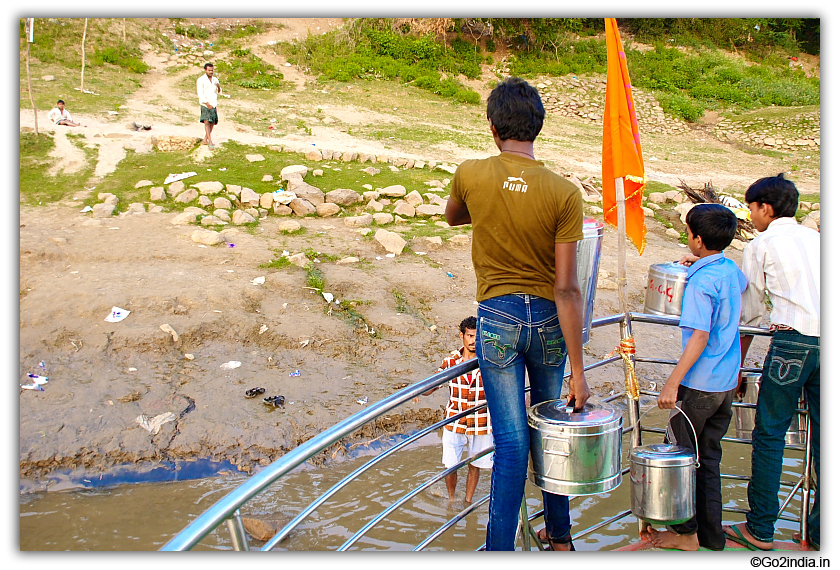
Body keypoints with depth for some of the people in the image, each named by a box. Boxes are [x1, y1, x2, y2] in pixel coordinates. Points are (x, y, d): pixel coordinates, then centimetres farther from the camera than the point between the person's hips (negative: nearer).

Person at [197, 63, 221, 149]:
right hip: (205, 104, -6)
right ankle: (210, 143, -22)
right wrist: (207, 104, -20)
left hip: (214, 104, 6)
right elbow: (200, 94, -12)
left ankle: (205, 140, 22)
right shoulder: (201, 80, -7)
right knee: (207, 122, -15)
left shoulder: (215, 79, 10)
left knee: (212, 123, 8)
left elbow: (218, 92, 16)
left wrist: (219, 87, -7)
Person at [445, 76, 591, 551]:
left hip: (498, 317, -1)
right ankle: (560, 536, 35)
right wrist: (579, 370, -10)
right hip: (548, 318, 1)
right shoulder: (564, 193, -12)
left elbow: (453, 217, 17)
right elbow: (567, 288, -14)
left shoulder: (470, 175, -8)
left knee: (512, 440, 5)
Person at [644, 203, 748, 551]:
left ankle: (686, 533, 16)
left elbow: (699, 339, -23)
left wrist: (672, 383, -22)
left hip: (699, 385, -8)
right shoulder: (732, 271, 6)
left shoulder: (701, 282, -18)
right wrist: (698, 264, 31)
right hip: (727, 383, 8)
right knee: (709, 458, 15)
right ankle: (711, 535, 22)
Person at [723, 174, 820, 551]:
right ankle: (820, 533, 17)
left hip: (794, 339, -5)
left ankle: (760, 530, 8)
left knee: (769, 434, 3)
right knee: (824, 436, 10)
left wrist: (738, 363, 17)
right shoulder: (817, 239, 20)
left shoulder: (760, 245, 6)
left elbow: (749, 312, 9)